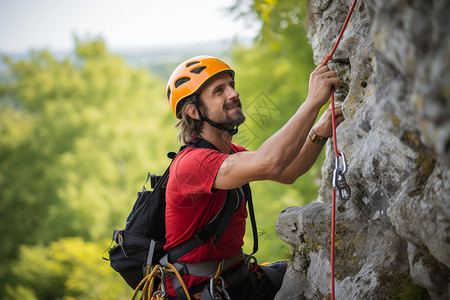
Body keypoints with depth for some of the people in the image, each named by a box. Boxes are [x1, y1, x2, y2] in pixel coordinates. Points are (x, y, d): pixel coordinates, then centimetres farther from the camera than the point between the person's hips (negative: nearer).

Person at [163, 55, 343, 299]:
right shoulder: (191, 162, -25)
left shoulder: (231, 152, 7)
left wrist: (319, 133, -6)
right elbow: (268, 163, -38)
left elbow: (287, 174, 11)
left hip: (234, 277, 9)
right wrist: (313, 100, -32)